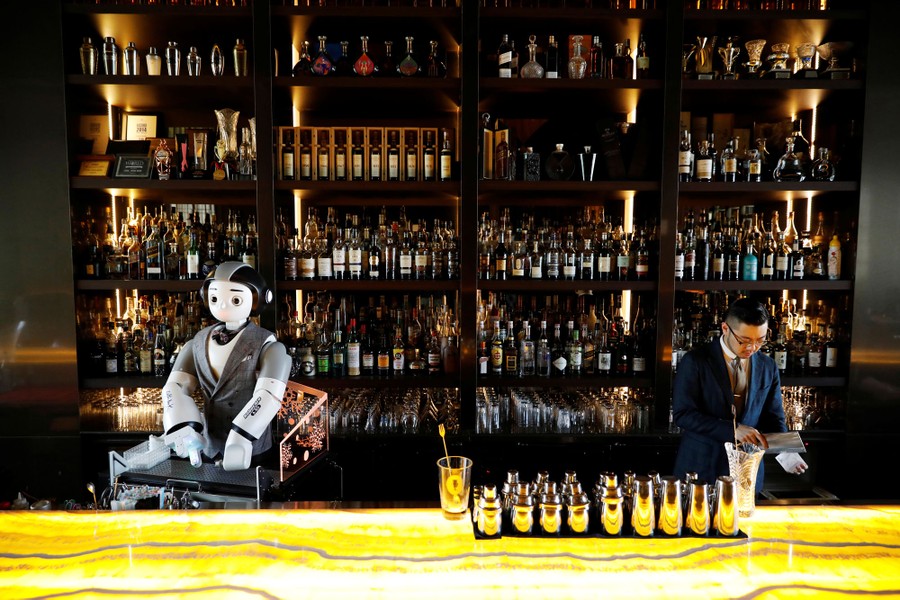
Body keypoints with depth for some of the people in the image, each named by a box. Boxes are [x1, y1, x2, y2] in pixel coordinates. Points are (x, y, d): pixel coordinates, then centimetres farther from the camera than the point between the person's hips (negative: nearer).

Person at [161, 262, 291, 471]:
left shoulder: (266, 345, -12)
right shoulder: (198, 343, 4)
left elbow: (267, 396, -23)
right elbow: (175, 387, -4)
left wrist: (240, 441, -34)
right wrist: (184, 430, -20)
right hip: (209, 445, 4)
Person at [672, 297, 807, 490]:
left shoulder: (768, 367, 3)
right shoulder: (695, 361, -11)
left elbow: (773, 418, 7)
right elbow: (683, 414, -16)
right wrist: (732, 429, -25)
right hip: (701, 468, -4)